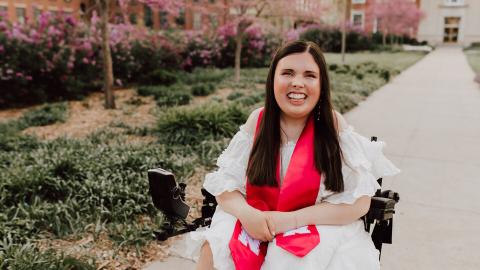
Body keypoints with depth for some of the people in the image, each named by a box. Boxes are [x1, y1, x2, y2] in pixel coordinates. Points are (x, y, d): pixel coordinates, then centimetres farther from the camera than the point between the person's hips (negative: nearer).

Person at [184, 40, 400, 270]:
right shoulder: (258, 121, -2)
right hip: (256, 222, 3)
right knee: (212, 252, -22)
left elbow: (359, 201, -12)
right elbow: (225, 182, -1)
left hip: (319, 229, -2)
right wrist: (246, 213, -23)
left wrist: (293, 219, -21)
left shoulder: (333, 124, -10)